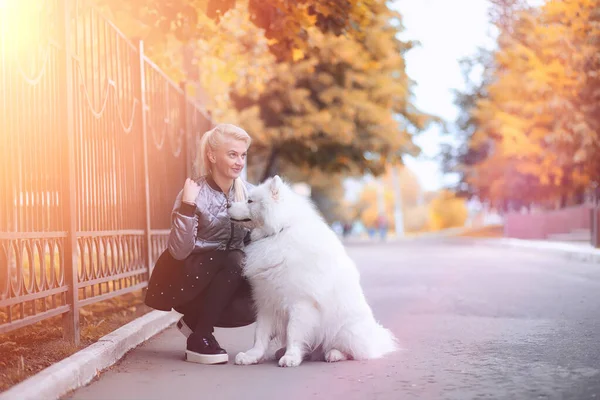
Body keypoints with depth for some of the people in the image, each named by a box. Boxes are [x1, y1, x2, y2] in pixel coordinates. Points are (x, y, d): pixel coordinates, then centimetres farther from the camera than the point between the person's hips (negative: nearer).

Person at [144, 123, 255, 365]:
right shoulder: (195, 194, -19)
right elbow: (179, 251, -27)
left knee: (247, 310, -23)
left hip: (222, 280, 5)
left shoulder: (247, 192, -3)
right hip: (179, 280, -5)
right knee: (234, 261, -31)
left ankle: (194, 320, 7)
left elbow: (252, 241, 5)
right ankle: (199, 338, -17)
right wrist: (187, 206, -36)